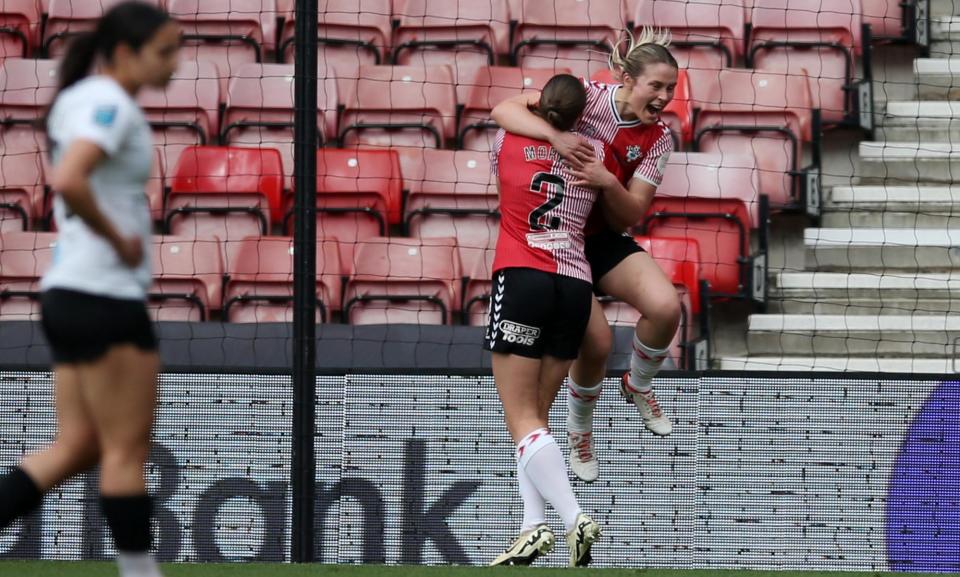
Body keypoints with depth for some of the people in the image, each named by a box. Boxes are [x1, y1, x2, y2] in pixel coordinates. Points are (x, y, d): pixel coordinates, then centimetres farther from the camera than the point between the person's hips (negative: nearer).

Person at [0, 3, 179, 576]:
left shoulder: (80, 98, 14)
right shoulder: (110, 104, -14)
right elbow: (68, 181, -30)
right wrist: (119, 239, -18)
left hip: (70, 292, 10)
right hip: (104, 297, -10)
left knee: (77, 447, 9)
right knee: (127, 447, -1)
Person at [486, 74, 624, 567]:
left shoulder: (508, 139, 1)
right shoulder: (596, 153, 6)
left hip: (522, 280, -4)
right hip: (575, 286, 4)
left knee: (523, 419, -6)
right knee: (535, 415, 12)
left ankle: (574, 519, -22)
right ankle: (534, 525, -1)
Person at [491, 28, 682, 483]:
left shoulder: (658, 139, -6)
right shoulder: (587, 97, -17)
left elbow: (633, 215, -7)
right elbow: (504, 110, -24)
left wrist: (608, 183, -28)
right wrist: (555, 136, -40)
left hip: (606, 238, 4)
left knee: (666, 307, -22)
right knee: (596, 341, -19)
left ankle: (639, 386, 11)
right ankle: (579, 433, 10)